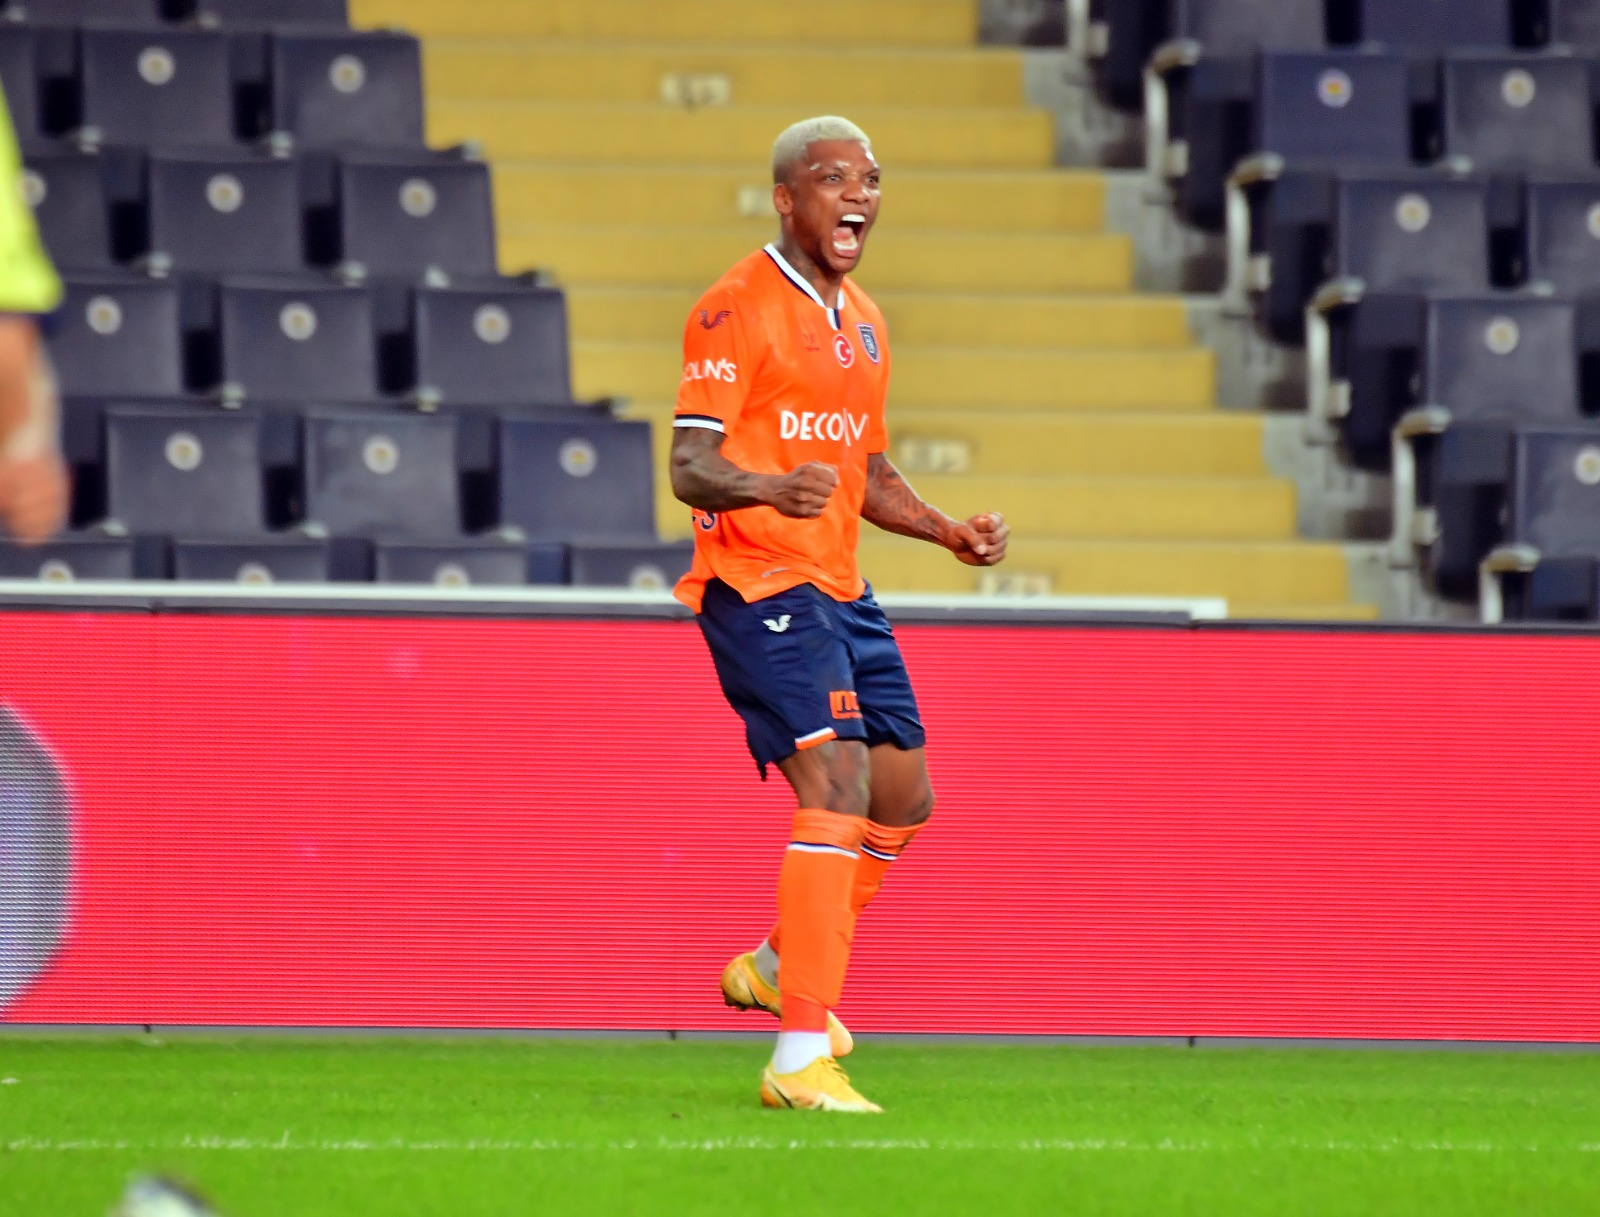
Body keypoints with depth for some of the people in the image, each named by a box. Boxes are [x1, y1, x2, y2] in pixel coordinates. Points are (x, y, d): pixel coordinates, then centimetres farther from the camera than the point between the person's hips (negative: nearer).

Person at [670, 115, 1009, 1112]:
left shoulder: (864, 323, 17)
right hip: (759, 585, -9)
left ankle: (776, 967, 35)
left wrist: (949, 532, 13)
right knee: (839, 786, -21)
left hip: (840, 593, 9)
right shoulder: (738, 310, -10)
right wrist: (768, 488, -37)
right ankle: (800, 1059, -23)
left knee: (903, 799, 14)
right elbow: (688, 466, -17)